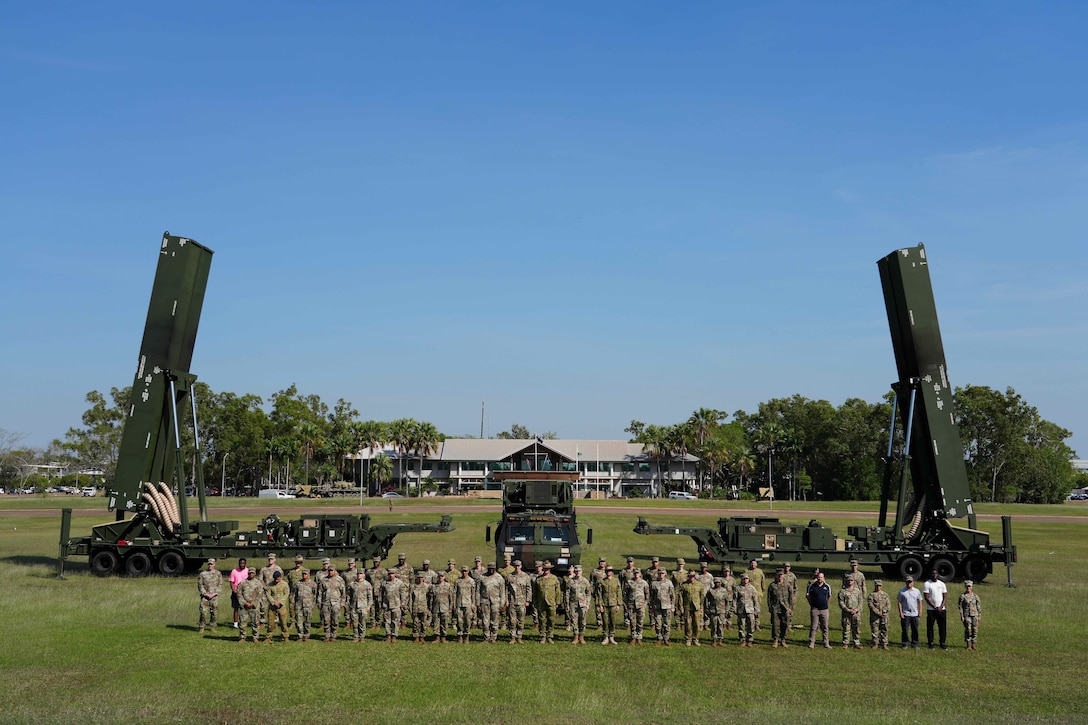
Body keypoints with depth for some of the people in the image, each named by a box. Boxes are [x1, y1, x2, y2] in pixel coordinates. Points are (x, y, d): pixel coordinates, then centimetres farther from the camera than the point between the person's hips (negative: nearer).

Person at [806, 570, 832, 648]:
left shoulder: (827, 586, 2)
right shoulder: (812, 586, -3)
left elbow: (829, 597, 16)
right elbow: (807, 596, 8)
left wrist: (827, 605, 13)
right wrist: (812, 604, 7)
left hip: (824, 609, 2)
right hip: (815, 609, -1)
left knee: (825, 627, 7)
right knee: (813, 627, 0)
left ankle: (826, 643, 15)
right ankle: (811, 643, 6)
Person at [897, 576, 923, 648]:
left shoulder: (917, 591, 10)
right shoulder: (902, 591, 1)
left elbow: (919, 601, 14)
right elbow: (899, 602, 1)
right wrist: (900, 612, -6)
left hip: (915, 614, 3)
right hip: (905, 614, -3)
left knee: (915, 629, 5)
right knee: (905, 629, -1)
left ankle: (914, 644, 14)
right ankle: (904, 644, 6)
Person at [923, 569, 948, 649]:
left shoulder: (942, 584, 9)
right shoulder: (927, 584, -4)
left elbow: (945, 597, 6)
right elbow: (927, 598, -8)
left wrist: (941, 607, -8)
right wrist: (935, 607, -13)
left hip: (941, 609, 3)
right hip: (931, 609, -3)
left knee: (942, 626, 2)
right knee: (930, 627, 1)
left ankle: (942, 643, 9)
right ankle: (930, 643, 8)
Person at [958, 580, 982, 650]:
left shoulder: (975, 596, 6)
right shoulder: (962, 596, -2)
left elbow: (978, 606, 10)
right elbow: (960, 607, -2)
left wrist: (979, 615, 6)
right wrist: (961, 616, -6)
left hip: (974, 615, 2)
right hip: (966, 615, -2)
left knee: (975, 629, 1)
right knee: (968, 629, -4)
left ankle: (974, 644, 12)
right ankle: (969, 644, 6)